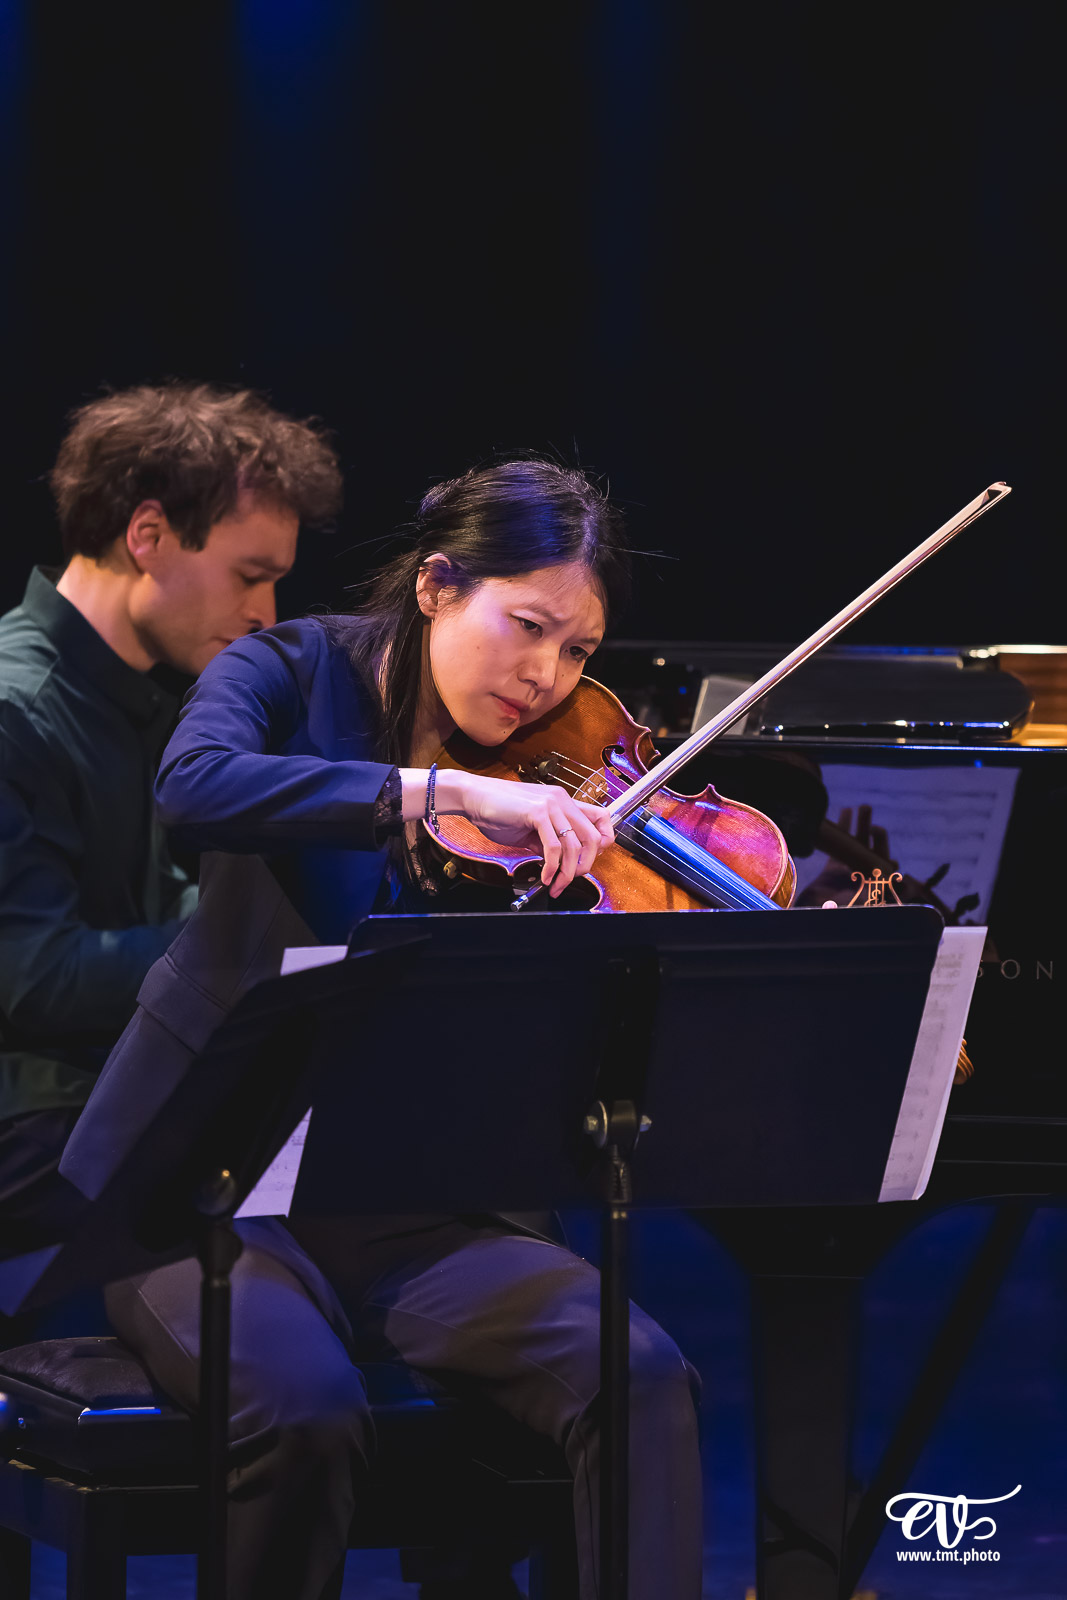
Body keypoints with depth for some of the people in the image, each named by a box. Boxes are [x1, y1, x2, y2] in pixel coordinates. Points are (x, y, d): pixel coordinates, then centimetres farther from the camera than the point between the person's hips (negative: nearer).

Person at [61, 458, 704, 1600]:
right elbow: (195, 790, -26)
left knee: (638, 1374, -24)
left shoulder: (551, 806, 5)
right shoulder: (294, 678, -1)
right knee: (303, 1408, -33)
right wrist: (449, 792, -33)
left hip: (413, 1214, 3)